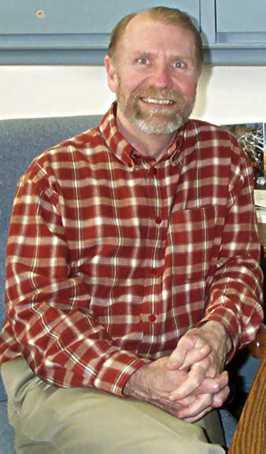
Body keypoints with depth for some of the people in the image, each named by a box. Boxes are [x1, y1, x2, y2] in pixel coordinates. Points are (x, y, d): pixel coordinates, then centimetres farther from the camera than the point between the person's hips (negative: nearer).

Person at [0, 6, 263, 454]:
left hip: (181, 380, 6)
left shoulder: (223, 155, 5)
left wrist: (216, 333, -19)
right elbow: (37, 308, -11)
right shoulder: (53, 175, -6)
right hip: (61, 381, -5)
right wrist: (138, 379, -24)